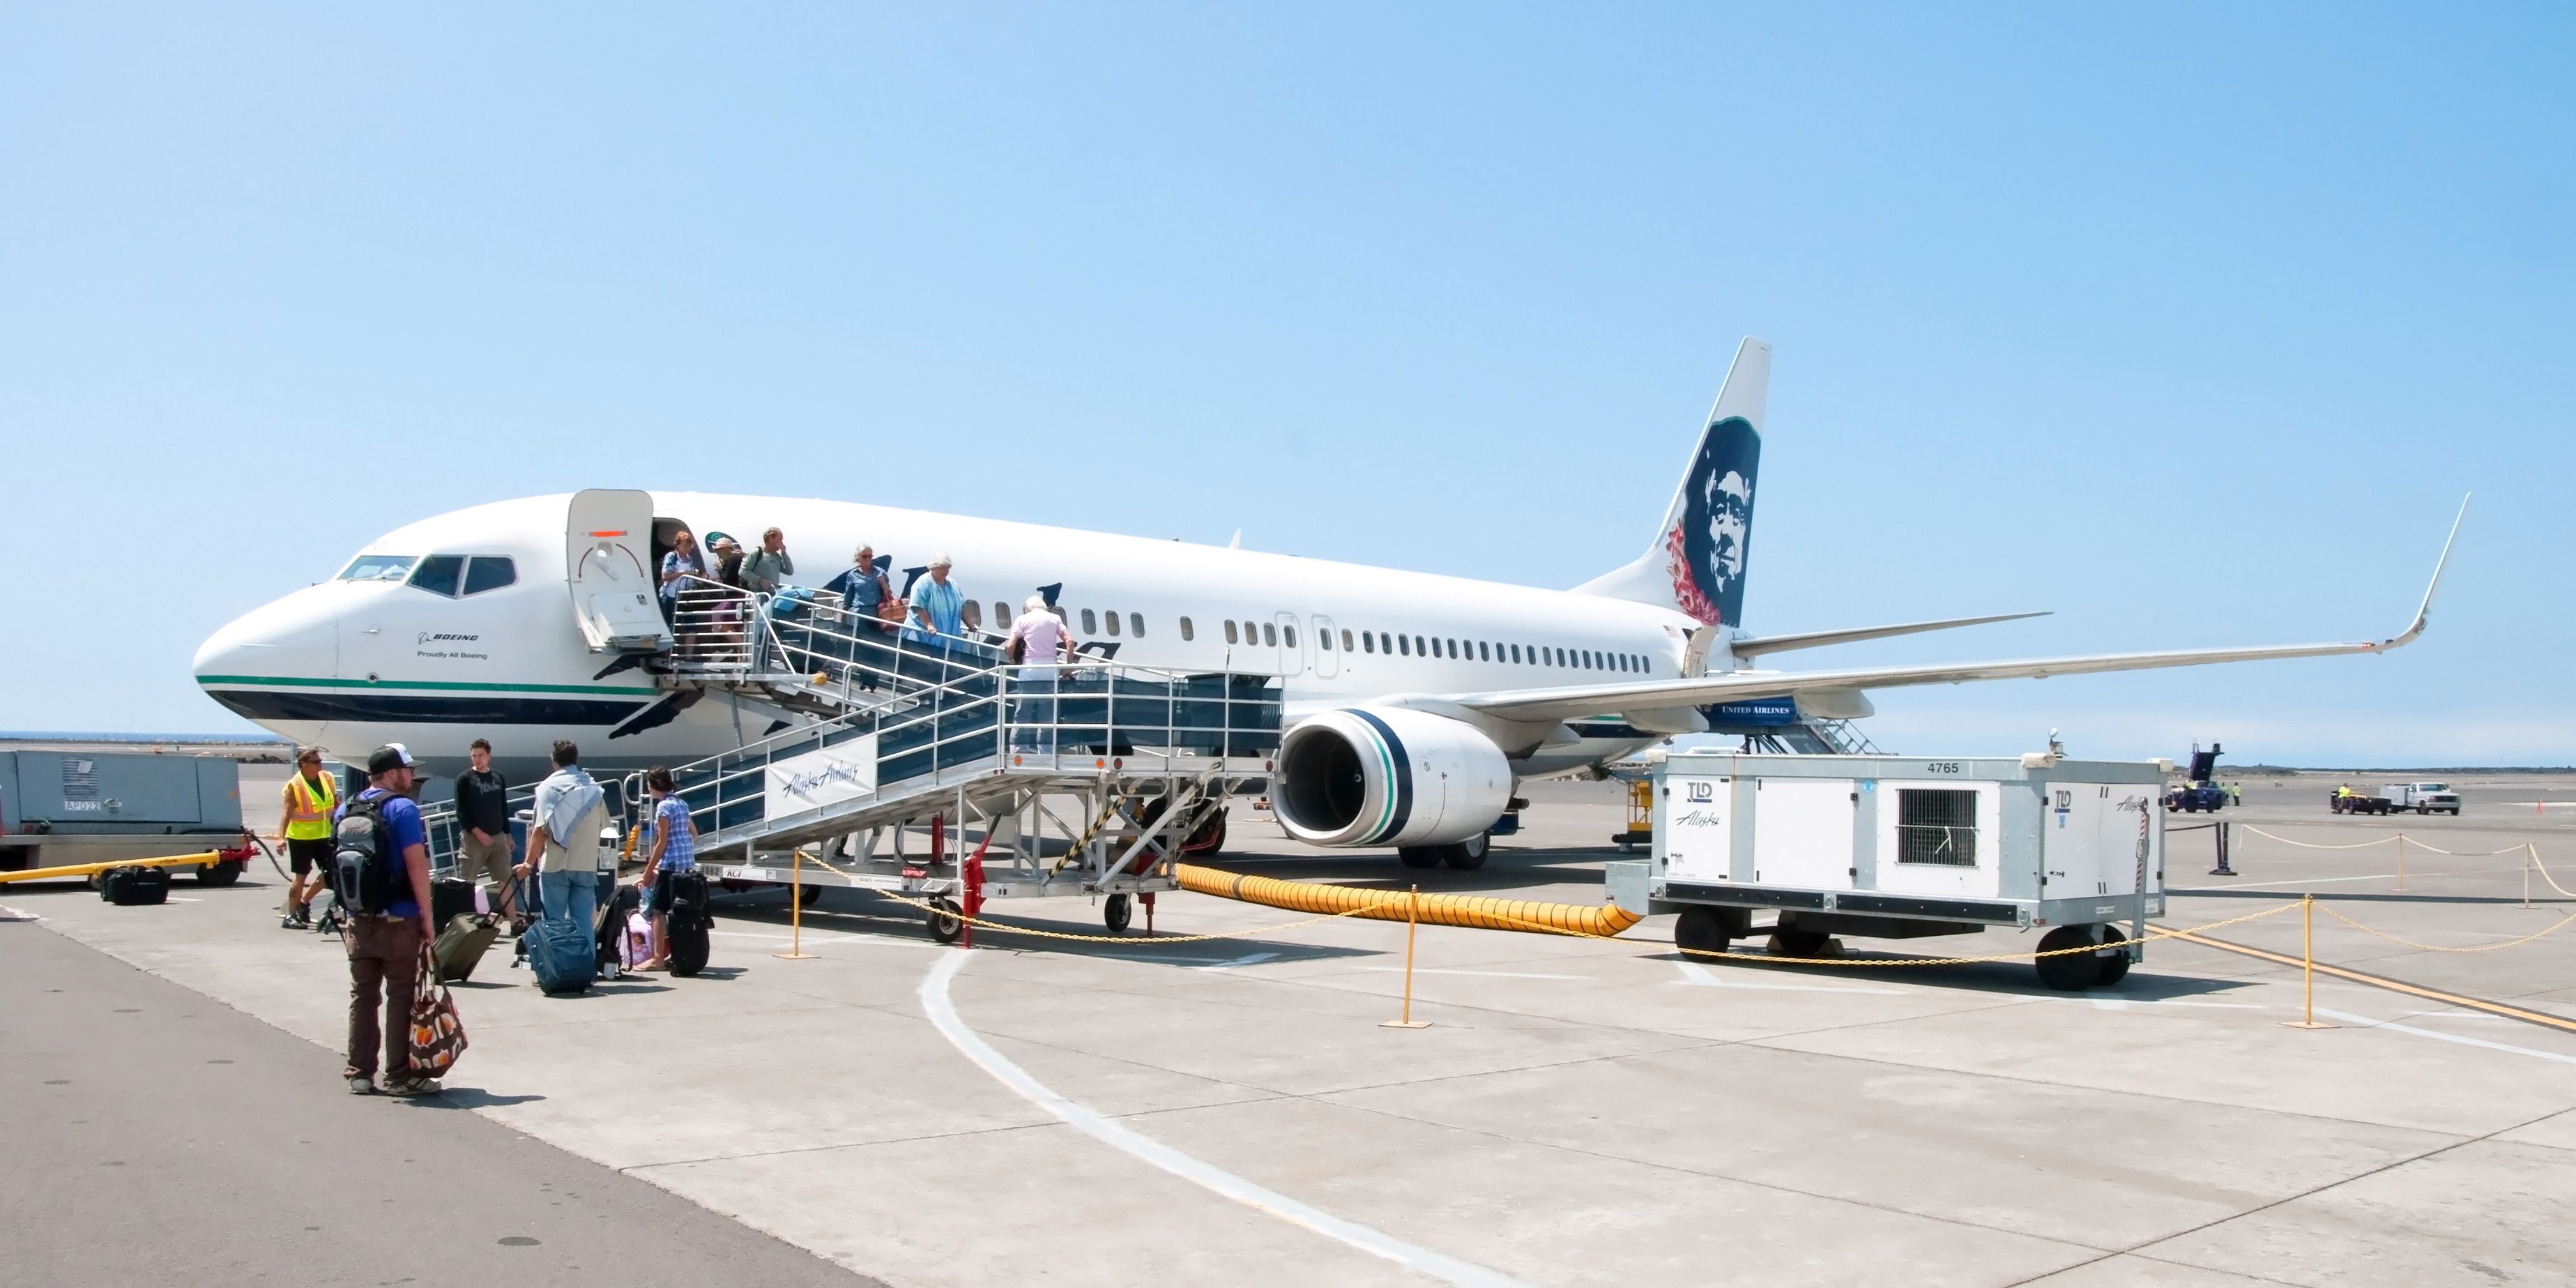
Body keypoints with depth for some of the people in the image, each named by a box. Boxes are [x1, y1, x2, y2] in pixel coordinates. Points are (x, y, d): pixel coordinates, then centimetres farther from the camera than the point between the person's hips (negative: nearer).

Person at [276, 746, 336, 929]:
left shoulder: (327, 779, 2)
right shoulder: (294, 785, -14)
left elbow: (337, 805, 13)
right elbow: (287, 813, -18)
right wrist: (281, 837, -26)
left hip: (324, 836, 6)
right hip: (300, 838, -6)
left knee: (330, 872, 8)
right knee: (301, 876, -1)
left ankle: (304, 902, 26)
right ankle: (290, 916, 10)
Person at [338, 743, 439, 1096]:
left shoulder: (346, 809, 10)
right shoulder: (402, 809, -11)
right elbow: (417, 866, -16)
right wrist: (427, 919, -12)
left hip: (358, 920, 6)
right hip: (397, 920, -6)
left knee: (362, 996, 13)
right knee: (401, 997, 0)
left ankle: (359, 1073, 18)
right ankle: (400, 1077, 3)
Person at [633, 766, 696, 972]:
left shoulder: (663, 806, -11)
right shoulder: (681, 803, 15)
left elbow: (662, 842, -14)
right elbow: (694, 833, 21)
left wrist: (648, 871, -9)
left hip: (672, 863, -9)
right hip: (688, 862, 9)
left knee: (658, 909, -5)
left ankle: (658, 959, -7)